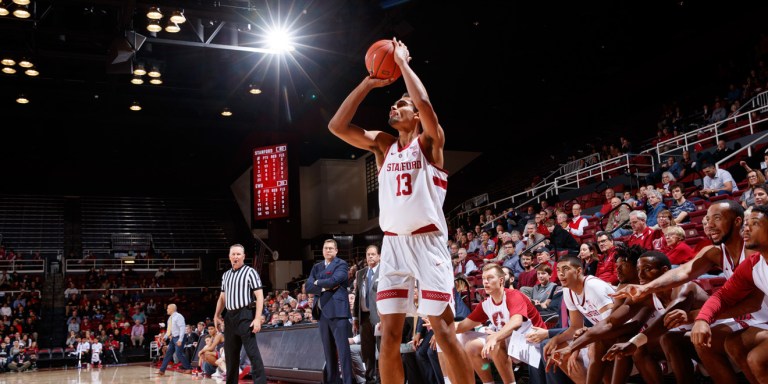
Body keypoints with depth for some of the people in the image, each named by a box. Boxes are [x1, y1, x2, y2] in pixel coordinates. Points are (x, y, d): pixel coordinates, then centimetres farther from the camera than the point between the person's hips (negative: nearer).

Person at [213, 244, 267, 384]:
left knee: (252, 352, -11)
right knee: (230, 353, 11)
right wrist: (217, 316, 15)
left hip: (245, 315, -7)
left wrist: (257, 318, -18)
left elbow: (259, 296, -10)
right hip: (230, 316, 7)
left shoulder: (250, 272, -4)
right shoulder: (226, 275, 16)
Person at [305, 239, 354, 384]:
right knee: (328, 351, 10)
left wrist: (318, 283, 0)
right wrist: (324, 287, -9)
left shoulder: (341, 264, 1)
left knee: (343, 349, -10)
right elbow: (308, 287, 6)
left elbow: (334, 280, -16)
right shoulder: (316, 267, 18)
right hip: (322, 312, 6)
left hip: (337, 311, -6)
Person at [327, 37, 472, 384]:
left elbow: (425, 104, -20)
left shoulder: (430, 141, 1)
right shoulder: (382, 144, 15)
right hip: (393, 244, 5)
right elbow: (336, 126, 6)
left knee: (443, 332, -6)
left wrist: (403, 63, -7)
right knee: (389, 336, 2)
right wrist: (369, 83, 6)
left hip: (427, 242, -4)